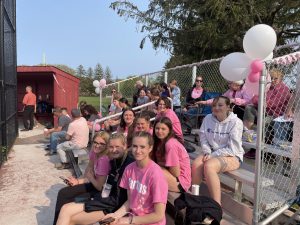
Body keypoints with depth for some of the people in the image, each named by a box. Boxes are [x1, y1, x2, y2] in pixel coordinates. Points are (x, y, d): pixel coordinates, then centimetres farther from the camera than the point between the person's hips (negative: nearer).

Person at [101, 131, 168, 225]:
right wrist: (116, 214, -9)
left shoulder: (155, 174, -22)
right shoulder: (129, 168, -5)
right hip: (133, 217, 5)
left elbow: (159, 215, -18)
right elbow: (130, 201, 6)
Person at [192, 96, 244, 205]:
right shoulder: (208, 118, 2)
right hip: (212, 154, 5)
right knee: (196, 164, -26)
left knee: (208, 166, -32)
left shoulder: (235, 122, -12)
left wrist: (213, 155, -18)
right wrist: (207, 152, -11)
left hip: (232, 156, -4)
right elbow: (204, 139, 7)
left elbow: (232, 148, -15)